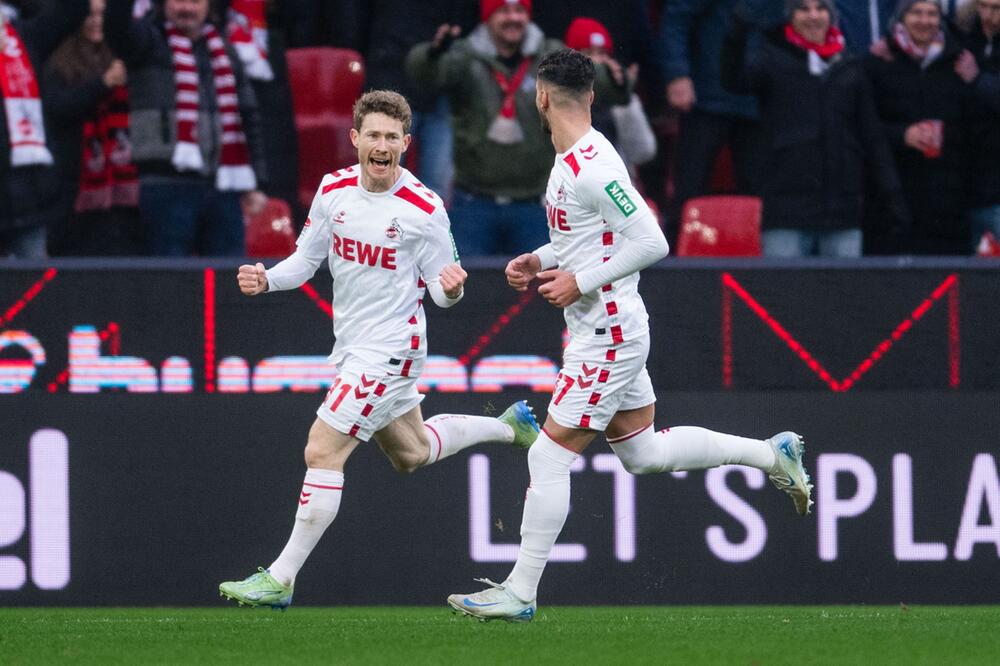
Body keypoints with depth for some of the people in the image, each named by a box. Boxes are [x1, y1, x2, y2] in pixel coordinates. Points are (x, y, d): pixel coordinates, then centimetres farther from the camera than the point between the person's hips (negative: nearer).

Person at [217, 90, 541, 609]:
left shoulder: (423, 209, -17)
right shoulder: (334, 190, -1)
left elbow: (442, 291, -9)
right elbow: (305, 259, 8)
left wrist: (451, 286, -33)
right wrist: (266, 279, -11)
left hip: (391, 348, -8)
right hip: (350, 345, 8)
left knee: (322, 453, -12)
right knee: (411, 453, 24)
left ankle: (281, 579, -5)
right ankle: (508, 426, 46)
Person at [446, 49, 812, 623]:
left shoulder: (593, 167, -20)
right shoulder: (571, 161, 10)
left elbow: (652, 242, -22)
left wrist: (580, 283, -20)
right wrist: (541, 262, 10)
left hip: (609, 334, -10)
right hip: (607, 332, 10)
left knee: (550, 457, -7)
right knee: (644, 453, 18)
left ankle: (521, 592, -3)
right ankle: (772, 453, 26)